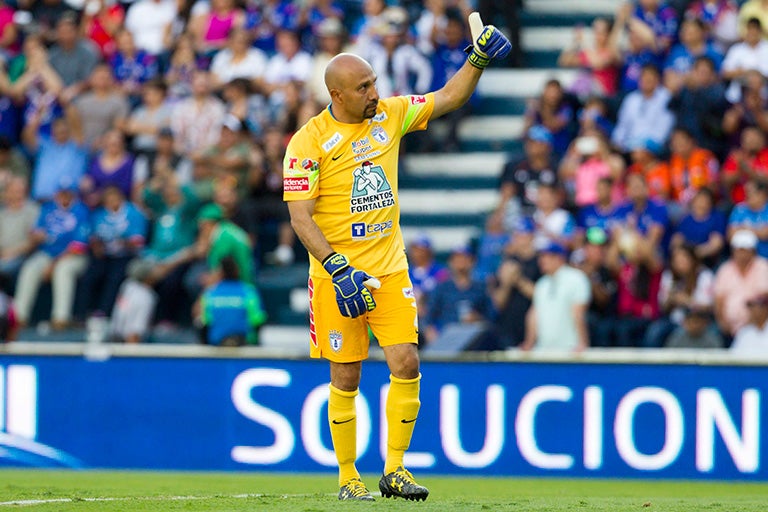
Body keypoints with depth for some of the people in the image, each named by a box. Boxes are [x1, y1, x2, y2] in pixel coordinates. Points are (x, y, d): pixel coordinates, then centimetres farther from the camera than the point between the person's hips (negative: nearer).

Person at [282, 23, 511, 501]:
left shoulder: (390, 114, 4)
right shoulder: (309, 142, -11)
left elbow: (448, 97, 14)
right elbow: (300, 216, -14)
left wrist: (479, 59, -3)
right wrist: (339, 269, -23)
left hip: (390, 269, 4)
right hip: (338, 275, -4)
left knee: (407, 364, -7)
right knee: (346, 378, 0)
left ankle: (394, 469, 4)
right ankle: (348, 478, 12)